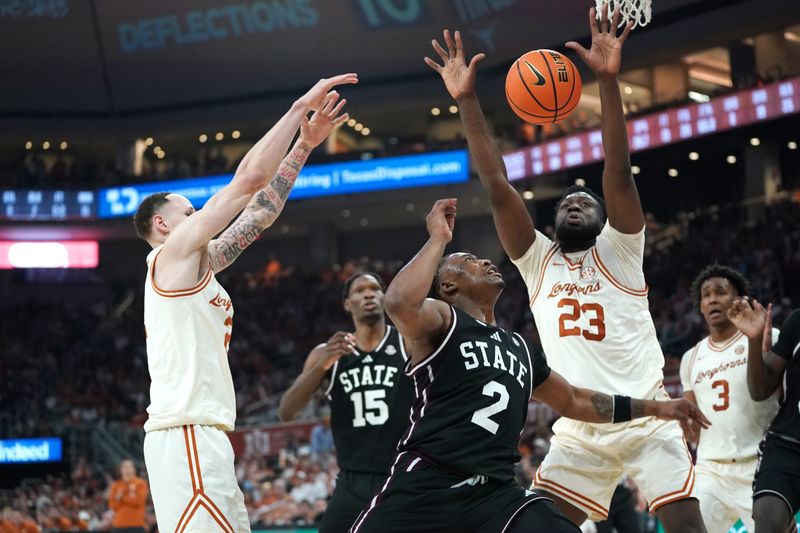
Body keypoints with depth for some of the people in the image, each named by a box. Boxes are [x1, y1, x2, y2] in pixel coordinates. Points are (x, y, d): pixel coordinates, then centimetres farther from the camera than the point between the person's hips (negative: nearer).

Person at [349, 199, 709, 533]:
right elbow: (400, 303, -25)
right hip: (424, 488, -6)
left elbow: (574, 401, 37)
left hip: (495, 493, 6)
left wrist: (654, 407, 36)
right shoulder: (440, 320, 0)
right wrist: (438, 238, -12)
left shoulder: (521, 349, 24)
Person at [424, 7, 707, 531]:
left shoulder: (619, 250, 4)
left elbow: (618, 173, -10)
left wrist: (608, 79, -21)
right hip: (578, 432, 3)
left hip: (647, 420, -3)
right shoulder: (538, 260, 11)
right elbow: (498, 188, 2)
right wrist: (467, 100, -5)